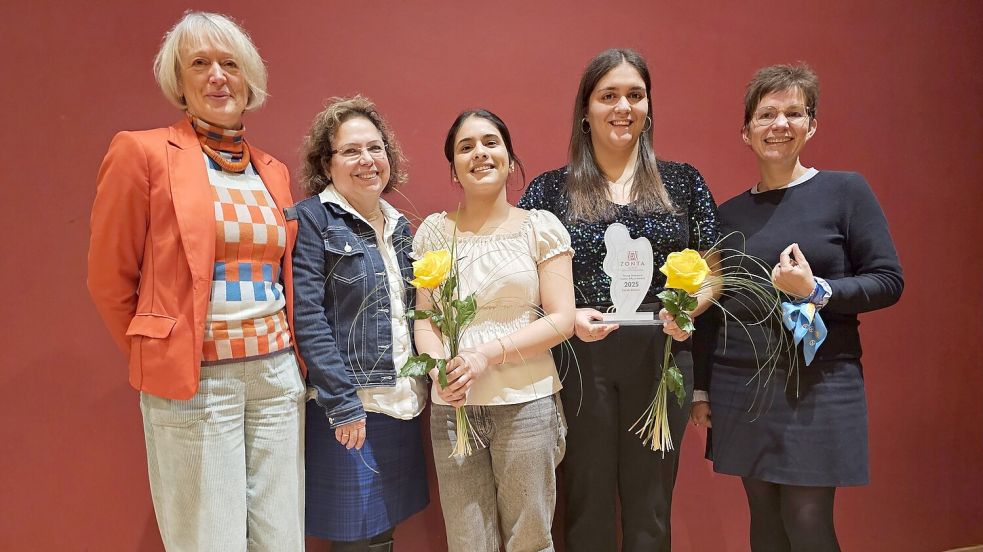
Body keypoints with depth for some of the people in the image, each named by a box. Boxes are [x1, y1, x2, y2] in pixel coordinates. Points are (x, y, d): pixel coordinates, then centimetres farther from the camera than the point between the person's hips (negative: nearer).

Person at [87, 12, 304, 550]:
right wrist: (158, 360, 4)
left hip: (277, 374, 5)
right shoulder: (142, 151, -5)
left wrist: (285, 355, 13)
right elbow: (110, 279, -1)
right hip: (193, 382, -5)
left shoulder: (273, 171, 11)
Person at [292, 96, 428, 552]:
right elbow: (307, 319, -15)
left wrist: (420, 388, 9)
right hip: (348, 409, -6)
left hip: (402, 404, 6)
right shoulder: (312, 219, -8)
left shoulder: (399, 225, 12)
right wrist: (343, 405, -18)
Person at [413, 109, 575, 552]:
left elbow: (561, 320, -4)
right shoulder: (434, 231, 7)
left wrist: (489, 353, -15)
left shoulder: (541, 226, 1)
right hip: (452, 407, 2)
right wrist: (441, 369, -14)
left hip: (527, 404, -1)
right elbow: (424, 320, 6)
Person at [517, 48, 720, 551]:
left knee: (650, 509, 14)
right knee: (587, 506, 11)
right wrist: (568, 317, -16)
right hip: (581, 360, -1)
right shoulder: (550, 189, 1)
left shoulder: (684, 182, 6)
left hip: (661, 358, 1)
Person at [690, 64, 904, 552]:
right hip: (739, 384, 3)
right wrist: (702, 389, 11)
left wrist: (816, 291, -19)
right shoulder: (730, 213, 8)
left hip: (817, 383, -3)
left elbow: (888, 281, -2)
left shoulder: (845, 191, -1)